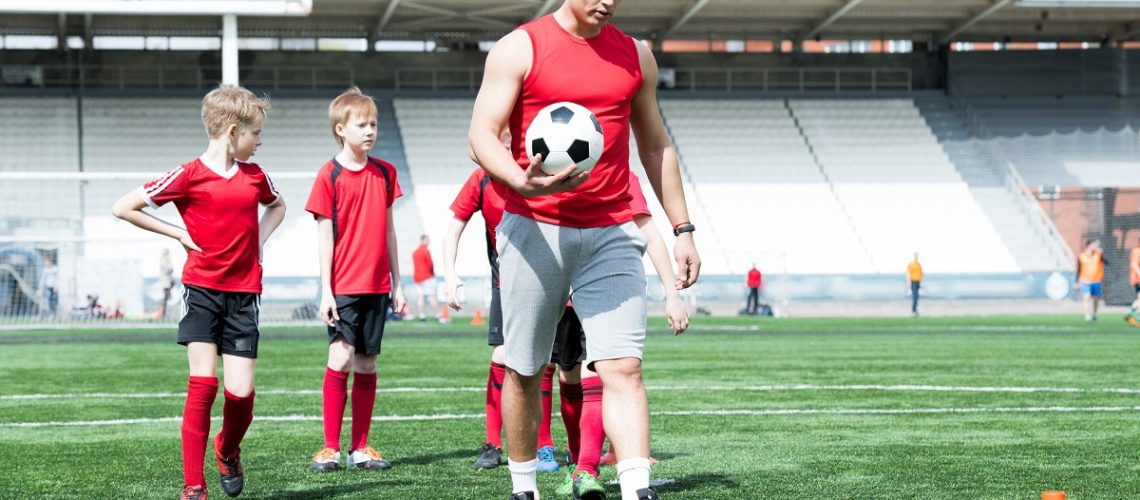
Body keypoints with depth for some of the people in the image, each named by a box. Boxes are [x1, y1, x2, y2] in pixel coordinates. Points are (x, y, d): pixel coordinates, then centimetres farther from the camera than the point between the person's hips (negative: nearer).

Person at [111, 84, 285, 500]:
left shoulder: (255, 176, 7)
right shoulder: (190, 176, -7)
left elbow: (277, 206, 30)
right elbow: (123, 208, -6)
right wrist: (178, 234, -5)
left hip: (244, 293, 4)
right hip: (201, 289, -3)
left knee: (241, 392, -3)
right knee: (203, 384, -11)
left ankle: (228, 450, 29)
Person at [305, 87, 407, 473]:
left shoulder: (384, 173, 9)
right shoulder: (329, 175, -4)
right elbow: (324, 234, -5)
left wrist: (397, 282, 13)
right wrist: (326, 289, -9)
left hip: (377, 285, 4)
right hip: (343, 286, -4)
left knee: (367, 364, 7)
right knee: (341, 358, -11)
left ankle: (360, 448, 12)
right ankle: (331, 448, -4)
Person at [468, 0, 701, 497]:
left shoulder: (635, 56, 12)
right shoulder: (519, 48, -1)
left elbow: (656, 146, 21)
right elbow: (481, 135, -7)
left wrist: (682, 229, 16)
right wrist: (521, 181, -28)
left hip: (611, 234, 2)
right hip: (533, 231, -2)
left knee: (623, 367, -11)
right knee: (523, 371, 7)